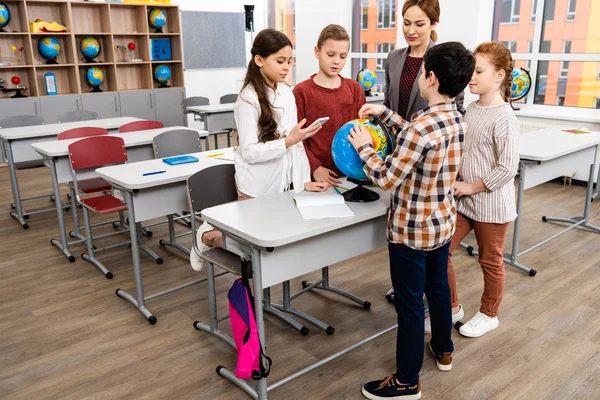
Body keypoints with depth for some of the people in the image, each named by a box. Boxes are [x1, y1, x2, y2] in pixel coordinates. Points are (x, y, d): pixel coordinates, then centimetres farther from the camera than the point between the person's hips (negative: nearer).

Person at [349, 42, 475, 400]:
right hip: (443, 222, 9)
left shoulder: (423, 126, -27)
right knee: (439, 287, 26)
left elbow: (386, 179, -23)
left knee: (410, 303, 5)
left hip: (412, 229, -8)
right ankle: (444, 350, 47)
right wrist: (384, 113, 11)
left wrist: (364, 146, -9)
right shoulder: (458, 120, 0)